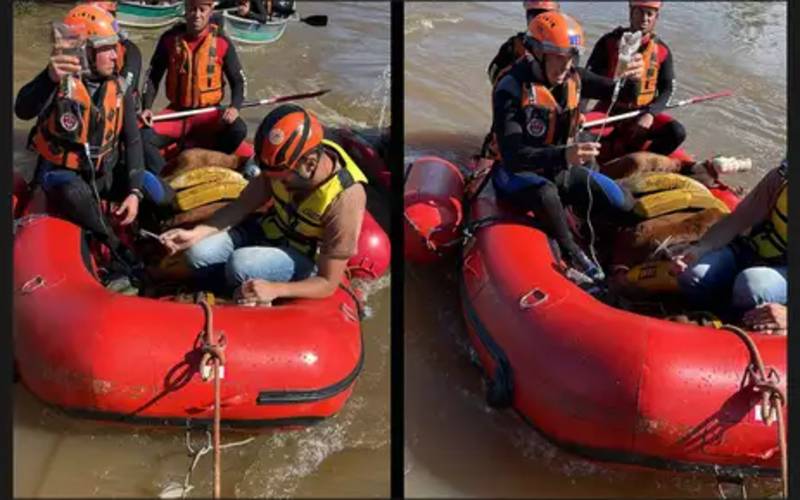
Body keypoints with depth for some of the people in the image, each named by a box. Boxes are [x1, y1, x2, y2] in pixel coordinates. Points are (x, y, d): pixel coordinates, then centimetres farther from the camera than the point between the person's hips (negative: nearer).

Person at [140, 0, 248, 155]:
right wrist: (146, 107, -11)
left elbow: (238, 80, 1)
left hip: (208, 113, -1)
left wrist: (234, 107, -19)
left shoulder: (221, 42, -5)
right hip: (176, 112, 1)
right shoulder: (170, 39, -2)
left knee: (238, 129, -30)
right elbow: (153, 76, 4)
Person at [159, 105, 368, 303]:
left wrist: (275, 290, -40)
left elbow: (328, 283, -26)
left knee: (240, 264, -32)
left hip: (304, 257, -5)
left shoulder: (344, 199, -33)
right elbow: (243, 205, -6)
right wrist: (195, 234, -19)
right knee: (198, 253, -18)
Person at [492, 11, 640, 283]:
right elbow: (513, 156, -34)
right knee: (545, 193, -40)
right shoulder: (512, 89, -24)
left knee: (625, 203, -1)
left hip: (560, 169, 6)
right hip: (519, 173, -6)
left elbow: (622, 92, 1)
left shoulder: (571, 79, -5)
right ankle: (571, 251, -15)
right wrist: (564, 155, -49)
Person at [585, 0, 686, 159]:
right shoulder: (609, 42, -4)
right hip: (609, 111, -2)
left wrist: (650, 113, -16)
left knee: (677, 132, -24)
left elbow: (667, 89, 4)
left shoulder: (662, 50, 3)